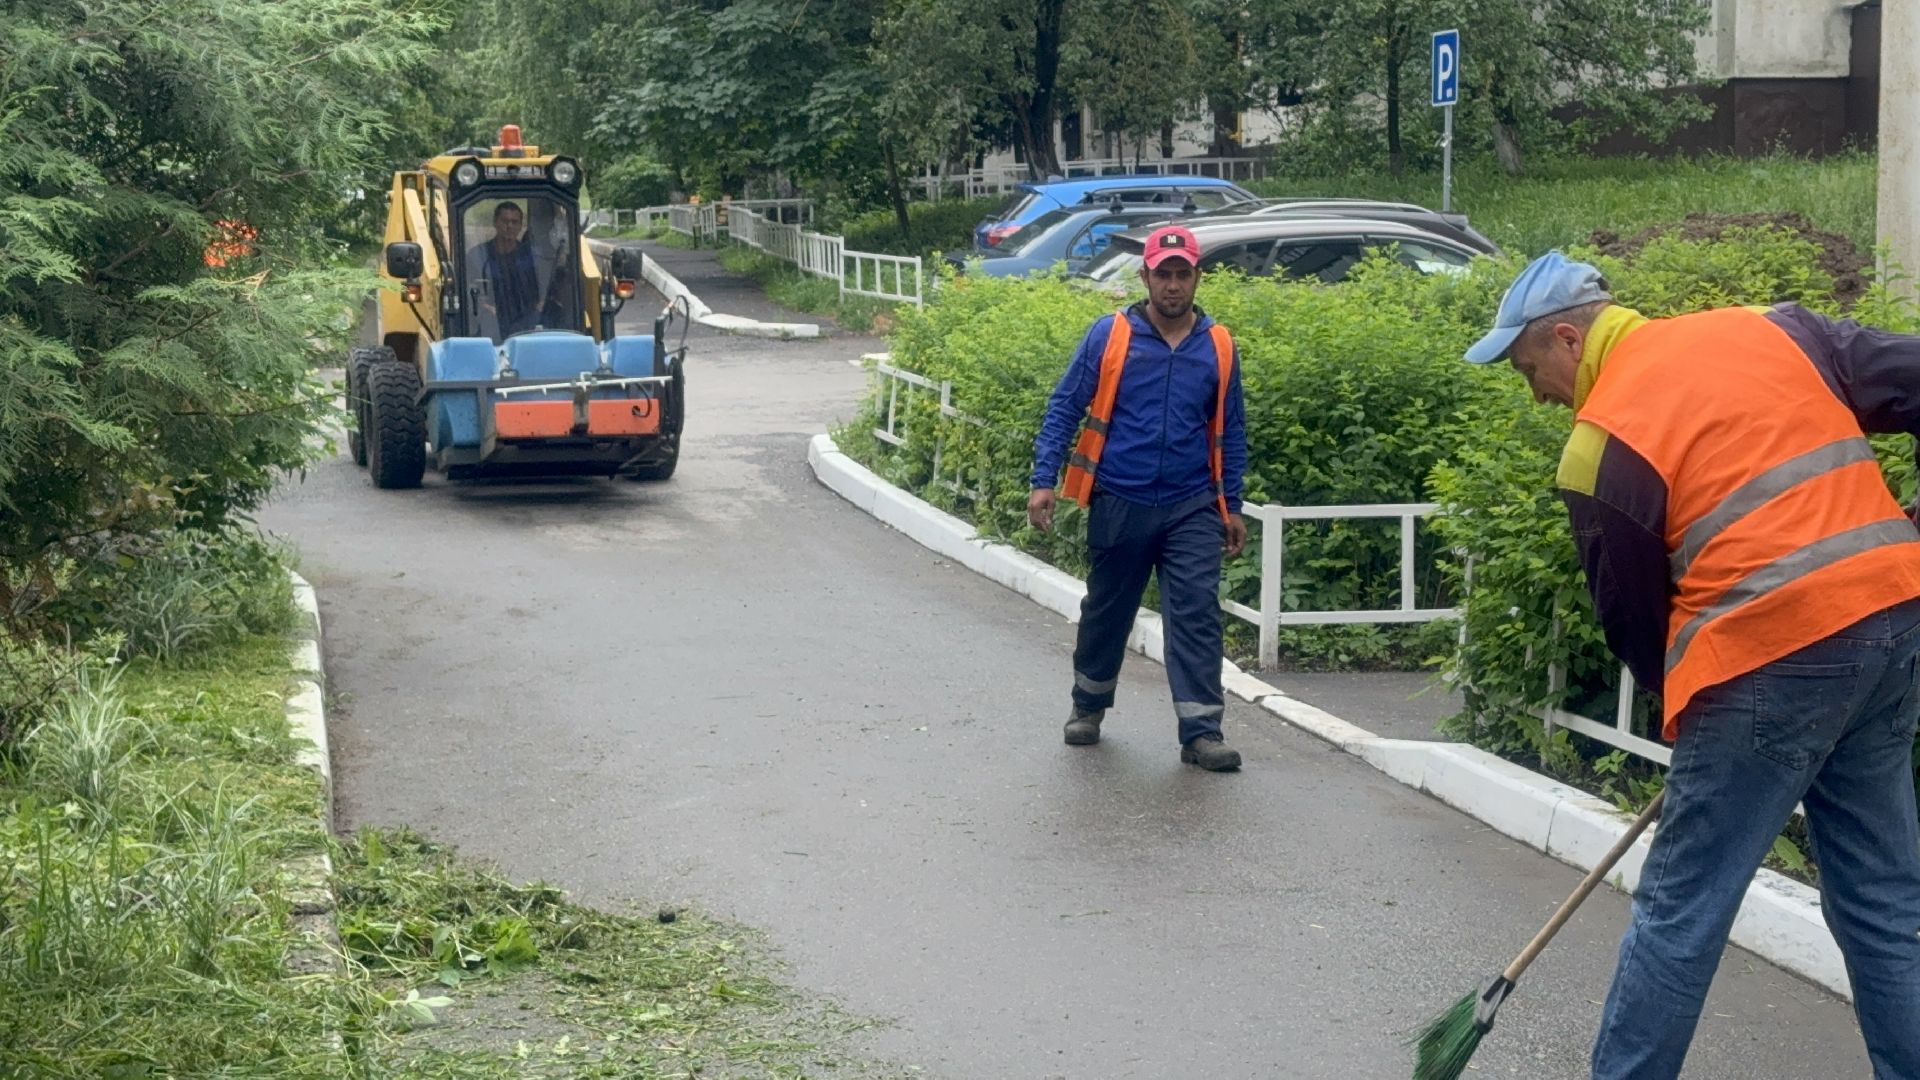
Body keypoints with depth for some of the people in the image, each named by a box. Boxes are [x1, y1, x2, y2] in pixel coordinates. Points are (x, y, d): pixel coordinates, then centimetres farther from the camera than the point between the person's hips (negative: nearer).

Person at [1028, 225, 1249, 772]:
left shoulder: (1219, 347, 3)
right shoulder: (1109, 335, -5)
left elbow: (1231, 432, 10)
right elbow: (1064, 408, -2)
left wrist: (1232, 506, 9)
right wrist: (1044, 481, -9)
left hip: (1192, 509, 1)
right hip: (1119, 504, -1)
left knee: (1197, 614, -7)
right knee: (1107, 610, 14)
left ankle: (1201, 731, -5)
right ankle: (1089, 705, 35)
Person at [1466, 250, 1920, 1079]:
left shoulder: (1603, 441, -3)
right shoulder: (1772, 325, 12)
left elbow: (1631, 614, 3)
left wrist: (1687, 710, 19)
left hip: (1775, 653, -7)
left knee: (1680, 911, 5)